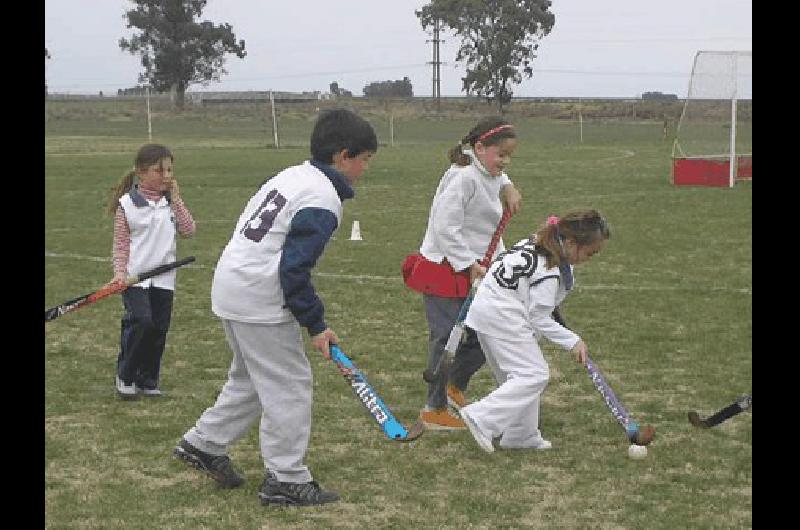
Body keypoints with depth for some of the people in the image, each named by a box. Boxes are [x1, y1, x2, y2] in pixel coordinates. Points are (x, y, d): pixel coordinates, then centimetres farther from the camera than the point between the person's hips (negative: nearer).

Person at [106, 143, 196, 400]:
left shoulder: (171, 203, 8)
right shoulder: (126, 204, -3)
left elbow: (189, 231, -3)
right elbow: (120, 243, -1)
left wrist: (175, 199, -4)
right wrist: (120, 272, -13)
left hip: (164, 278, 4)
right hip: (135, 277, -4)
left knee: (159, 329, 6)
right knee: (141, 321, -19)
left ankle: (148, 379, 21)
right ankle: (125, 376, 1)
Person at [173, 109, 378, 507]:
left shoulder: (291, 175, 10)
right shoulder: (322, 201, -19)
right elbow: (294, 270, -22)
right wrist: (316, 326, -12)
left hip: (230, 286, 10)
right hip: (260, 302, -10)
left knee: (251, 378, 24)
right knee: (290, 387, 1)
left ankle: (203, 444, 32)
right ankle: (285, 480, 7)